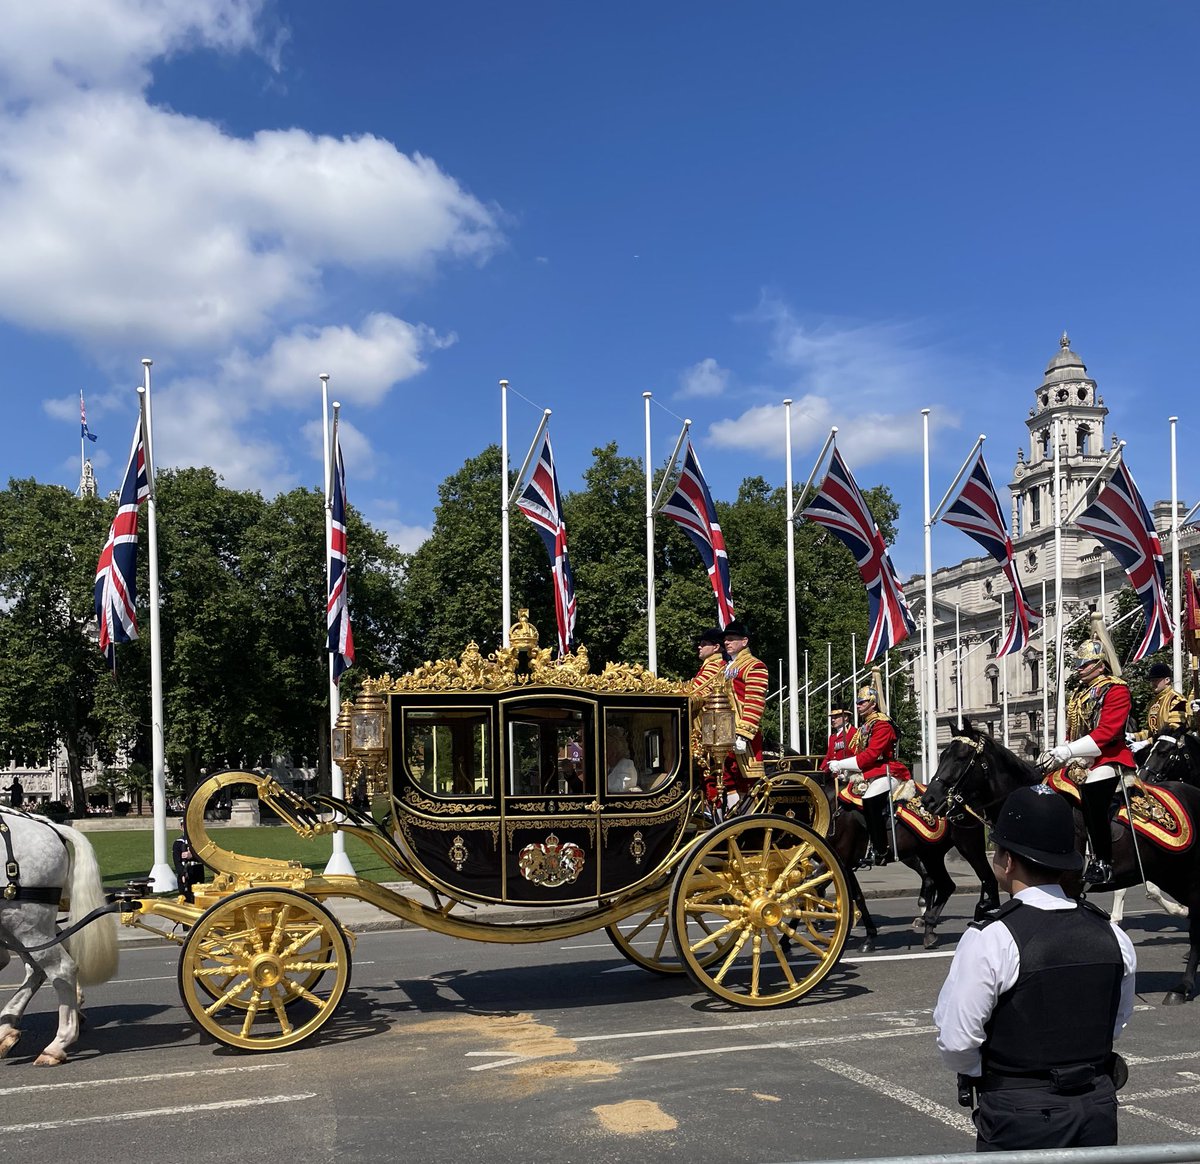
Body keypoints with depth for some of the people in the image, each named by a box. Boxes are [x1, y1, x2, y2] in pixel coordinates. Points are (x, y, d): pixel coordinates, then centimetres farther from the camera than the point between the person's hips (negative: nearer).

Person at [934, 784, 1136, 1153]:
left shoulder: (989, 941, -19)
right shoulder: (1112, 935, -3)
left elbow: (955, 1041, -16)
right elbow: (1118, 1022, 10)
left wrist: (983, 1074, 3)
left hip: (1018, 1114, -5)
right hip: (1098, 1110, 5)